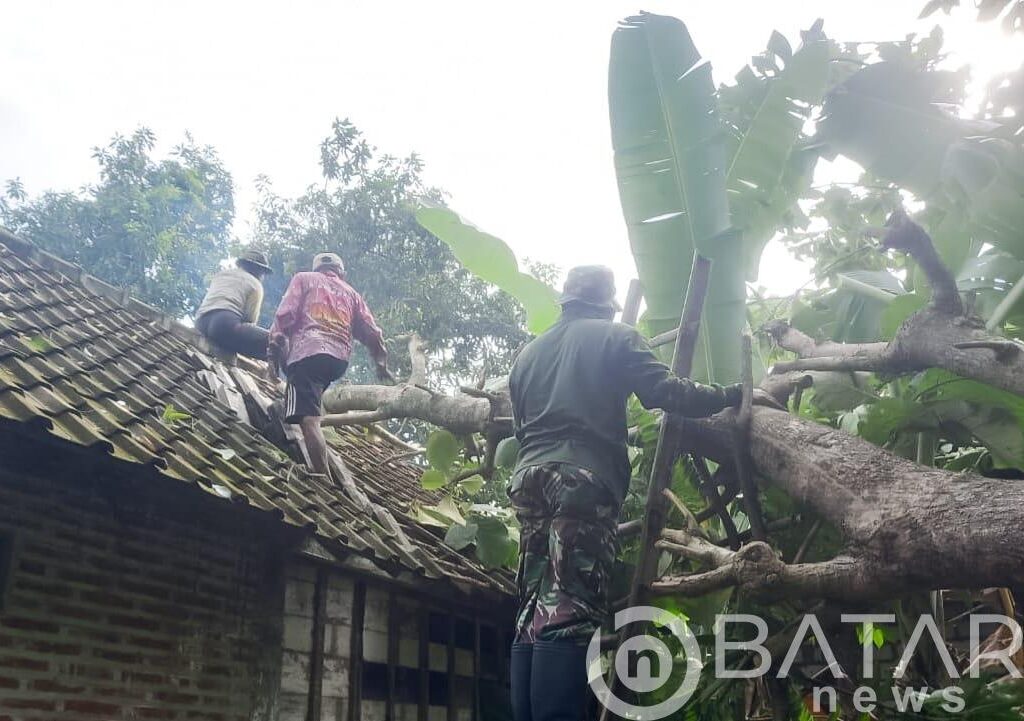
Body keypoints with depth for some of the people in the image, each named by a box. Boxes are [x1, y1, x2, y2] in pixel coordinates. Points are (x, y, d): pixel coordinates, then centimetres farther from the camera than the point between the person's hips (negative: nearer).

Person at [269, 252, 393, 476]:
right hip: (340, 360, 5)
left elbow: (285, 315, 3)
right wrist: (381, 365, 30)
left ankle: (325, 479, -30)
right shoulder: (351, 293, 28)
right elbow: (372, 333, 21)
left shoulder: (304, 279, 19)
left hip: (308, 352, -5)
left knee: (309, 419, -17)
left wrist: (274, 347, 6)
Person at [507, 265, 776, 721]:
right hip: (585, 477, -6)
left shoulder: (529, 353, 26)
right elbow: (665, 391, -2)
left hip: (529, 476, 6)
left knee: (533, 609, 4)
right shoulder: (615, 337, 9)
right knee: (568, 610, -15)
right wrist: (729, 396, 8)